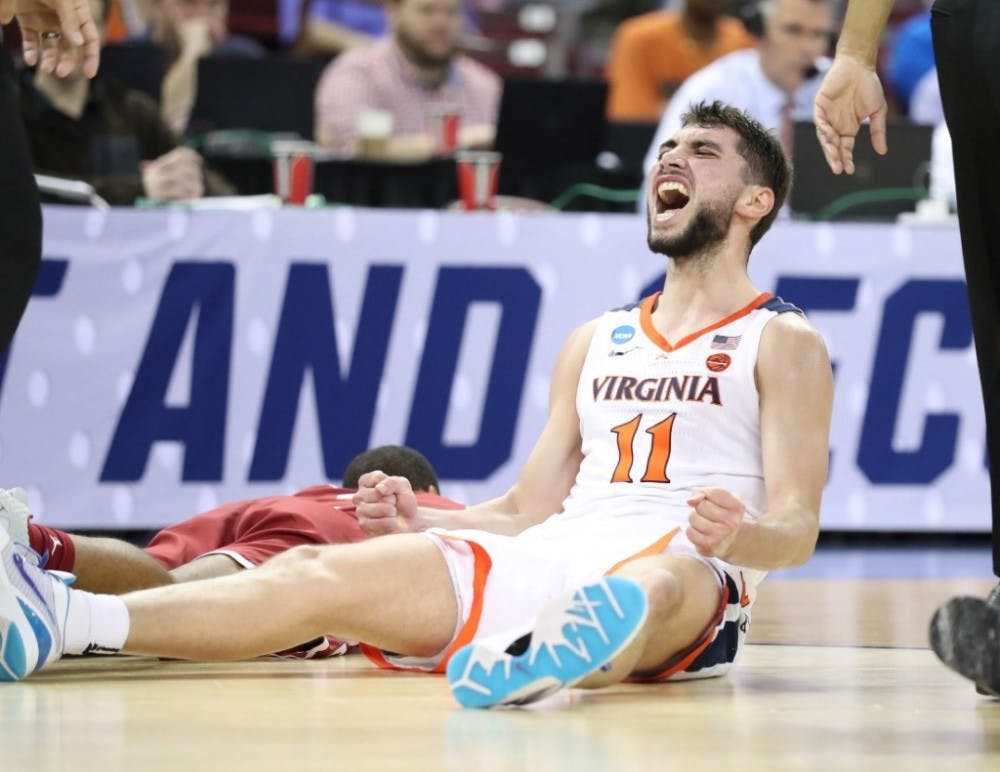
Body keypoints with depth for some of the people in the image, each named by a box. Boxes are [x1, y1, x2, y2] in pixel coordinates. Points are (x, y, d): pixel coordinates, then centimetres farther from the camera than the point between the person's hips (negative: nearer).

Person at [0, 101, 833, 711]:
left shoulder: (785, 343, 9)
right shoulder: (596, 343, 27)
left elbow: (797, 529, -4)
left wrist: (741, 536, -27)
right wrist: (419, 521, 6)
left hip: (686, 568, -6)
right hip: (547, 558, 6)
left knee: (653, 583, -44)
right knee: (318, 572, -14)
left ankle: (544, 660, -79)